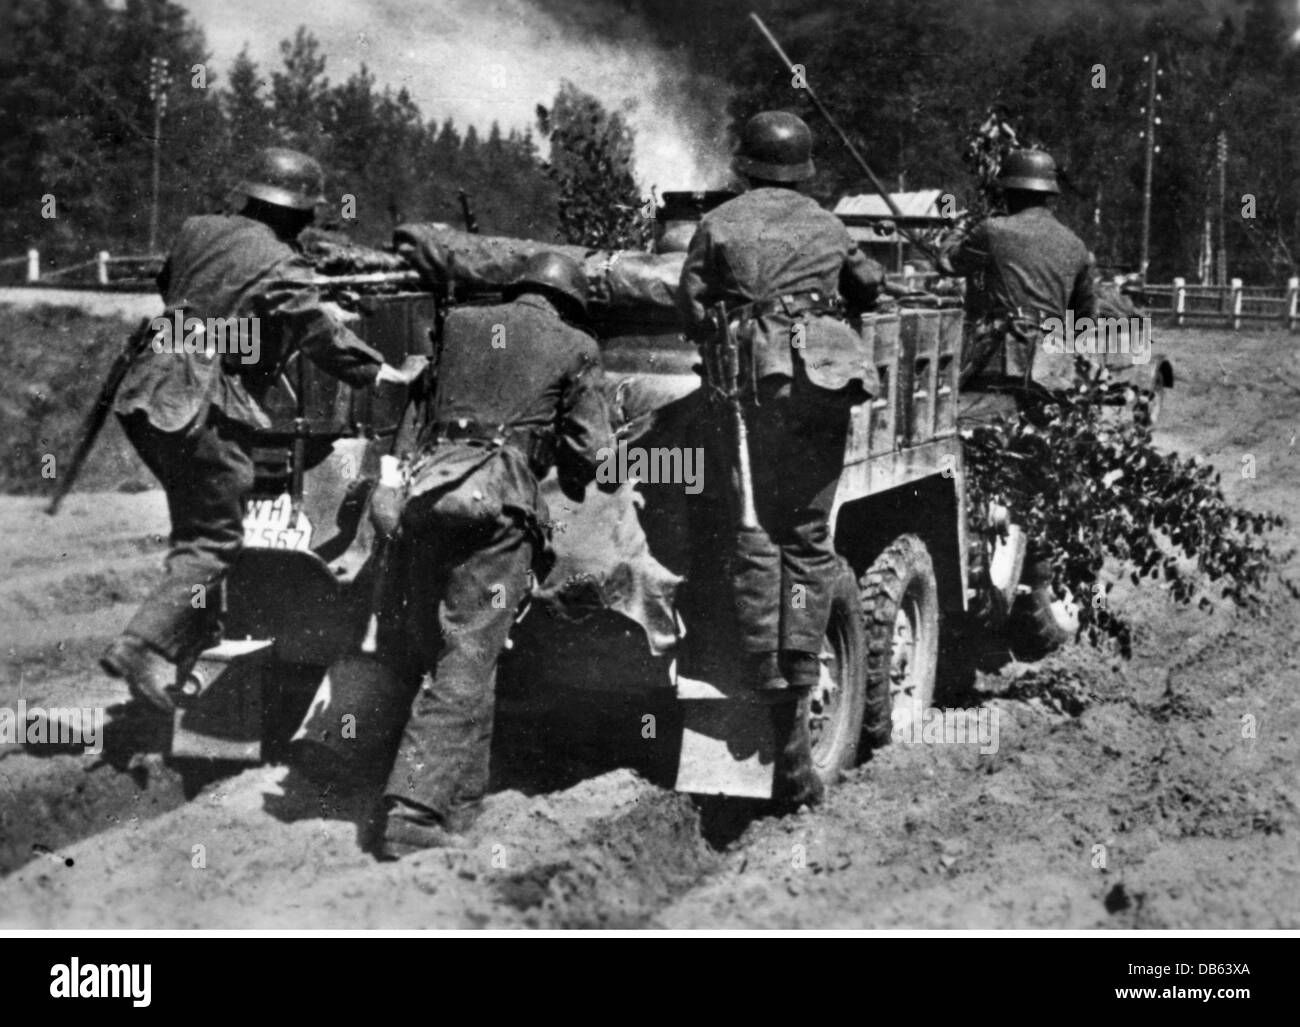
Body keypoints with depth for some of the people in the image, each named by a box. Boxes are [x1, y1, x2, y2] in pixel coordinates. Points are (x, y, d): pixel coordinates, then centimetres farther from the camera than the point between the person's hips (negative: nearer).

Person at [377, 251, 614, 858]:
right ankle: (414, 815, -16)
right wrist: (570, 489, 30)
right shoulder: (574, 348, 11)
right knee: (467, 665, -7)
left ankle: (458, 805, 17)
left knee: (435, 658, 12)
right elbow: (587, 448, 10)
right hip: (497, 500, -4)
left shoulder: (459, 324, 22)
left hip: (426, 489, 5)